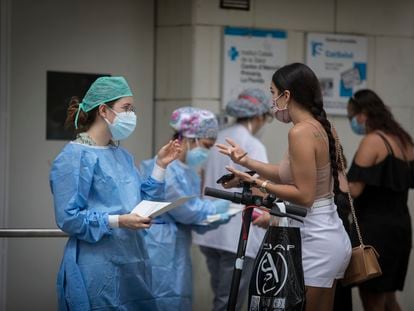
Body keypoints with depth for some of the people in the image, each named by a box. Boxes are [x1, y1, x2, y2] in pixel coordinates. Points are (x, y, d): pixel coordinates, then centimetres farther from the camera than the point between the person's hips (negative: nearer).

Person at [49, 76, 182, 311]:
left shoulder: (123, 156, 15)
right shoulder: (75, 157, -9)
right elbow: (68, 218, -15)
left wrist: (160, 166, 8)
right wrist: (117, 222, -22)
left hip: (132, 265, 8)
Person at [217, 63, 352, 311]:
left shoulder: (301, 132, -19)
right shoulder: (322, 127, 8)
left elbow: (304, 195, -20)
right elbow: (288, 174, 15)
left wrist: (257, 183, -14)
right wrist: (246, 160, 16)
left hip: (316, 241, -10)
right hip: (332, 236, 10)